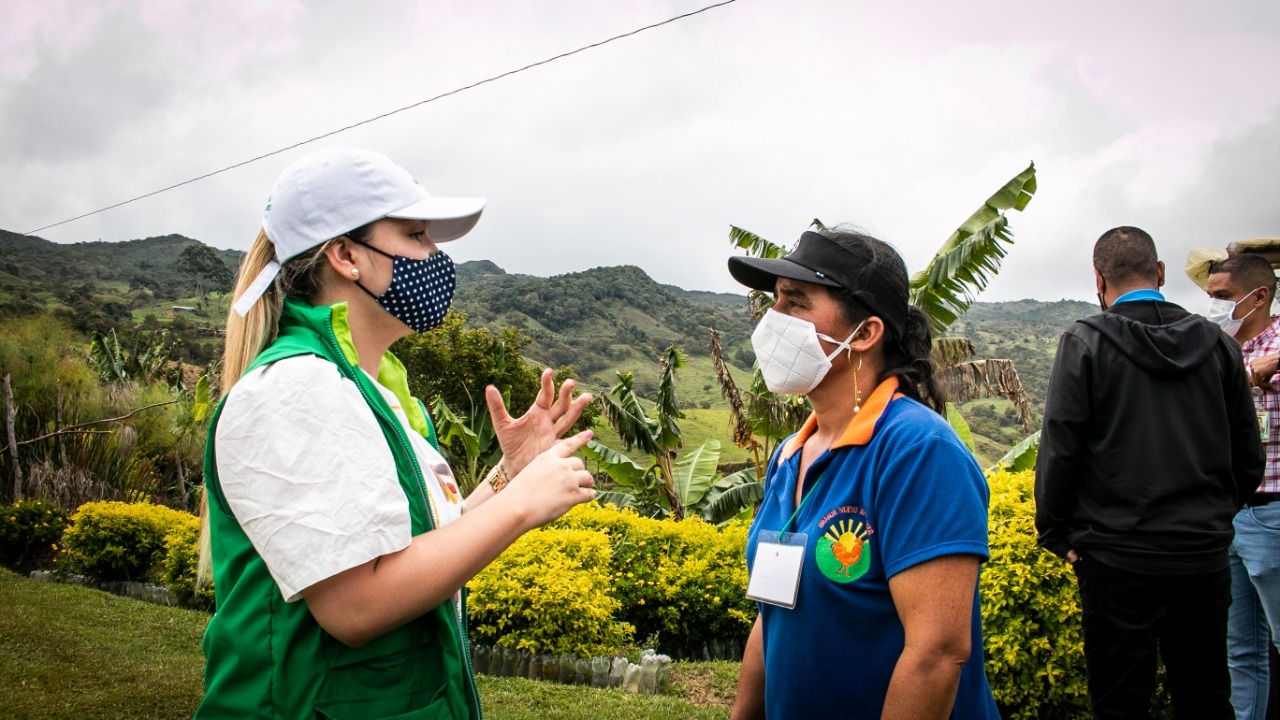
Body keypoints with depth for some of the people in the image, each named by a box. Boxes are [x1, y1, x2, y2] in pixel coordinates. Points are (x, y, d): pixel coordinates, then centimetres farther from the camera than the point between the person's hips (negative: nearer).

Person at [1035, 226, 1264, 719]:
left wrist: (1054, 533, 0)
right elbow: (1249, 457, 10)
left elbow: (1060, 450, -11)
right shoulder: (1218, 343, 4)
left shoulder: (1085, 343, -9)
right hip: (1205, 555, 5)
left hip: (1118, 559, -4)